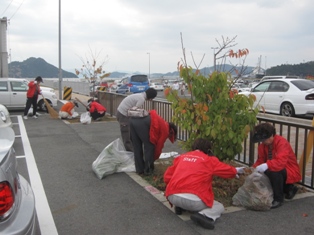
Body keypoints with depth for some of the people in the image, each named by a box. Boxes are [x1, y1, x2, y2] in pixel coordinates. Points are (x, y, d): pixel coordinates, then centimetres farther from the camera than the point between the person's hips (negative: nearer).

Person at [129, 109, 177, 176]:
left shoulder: (161, 124, 37)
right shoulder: (165, 130, 16)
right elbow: (159, 147, 18)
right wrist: (153, 159, 34)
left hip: (133, 119, 8)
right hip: (144, 122, -8)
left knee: (136, 147, 19)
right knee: (149, 147, 11)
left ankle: (139, 169, 26)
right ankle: (148, 170, 17)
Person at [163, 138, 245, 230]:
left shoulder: (181, 157, 17)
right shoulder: (209, 160, 8)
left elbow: (167, 177, 18)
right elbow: (228, 170, 21)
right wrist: (236, 170, 44)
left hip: (172, 196, 6)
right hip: (193, 199, -6)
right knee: (219, 207, 16)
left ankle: (180, 206, 9)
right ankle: (203, 215, -14)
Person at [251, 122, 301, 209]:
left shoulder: (282, 143, -26)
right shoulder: (263, 145, -4)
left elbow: (281, 162, -39)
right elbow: (260, 160, -1)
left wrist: (267, 165, -50)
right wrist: (253, 168, -19)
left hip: (290, 172, -8)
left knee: (273, 171, -35)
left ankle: (278, 199, -15)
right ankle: (288, 188, 16)